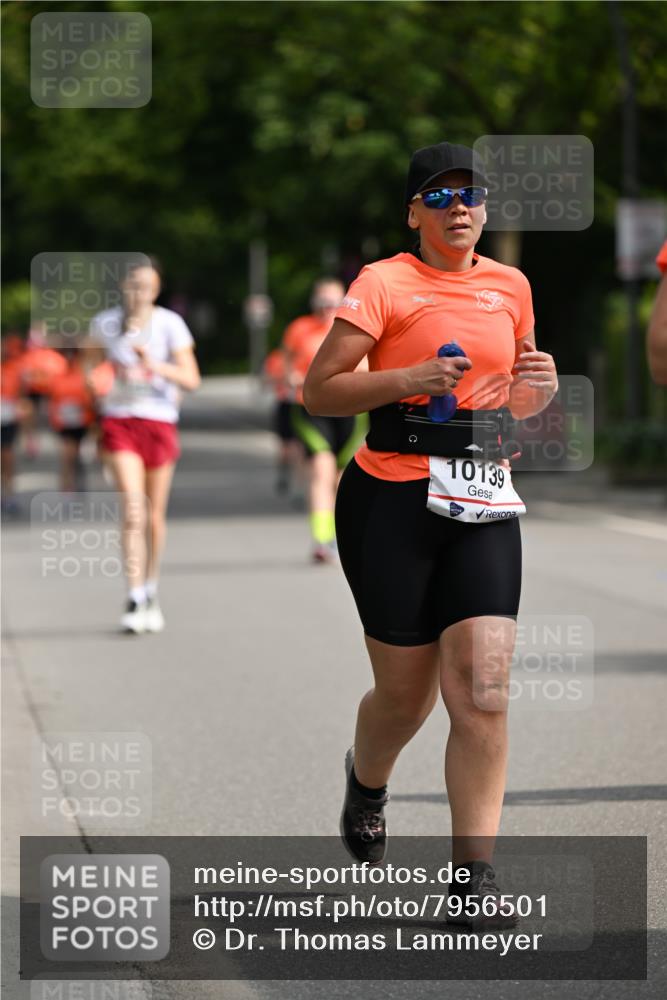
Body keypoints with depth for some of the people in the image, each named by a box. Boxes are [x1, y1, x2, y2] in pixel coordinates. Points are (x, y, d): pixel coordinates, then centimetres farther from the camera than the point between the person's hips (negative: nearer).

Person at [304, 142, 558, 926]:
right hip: (391, 500, -3)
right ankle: (366, 781, 41)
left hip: (482, 506, 3)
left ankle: (472, 877, -8)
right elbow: (318, 391, -7)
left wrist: (540, 386, 1)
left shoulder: (510, 287, 12)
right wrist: (410, 379, -20)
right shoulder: (384, 283, -3)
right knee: (405, 691, 5)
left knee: (484, 689, -11)